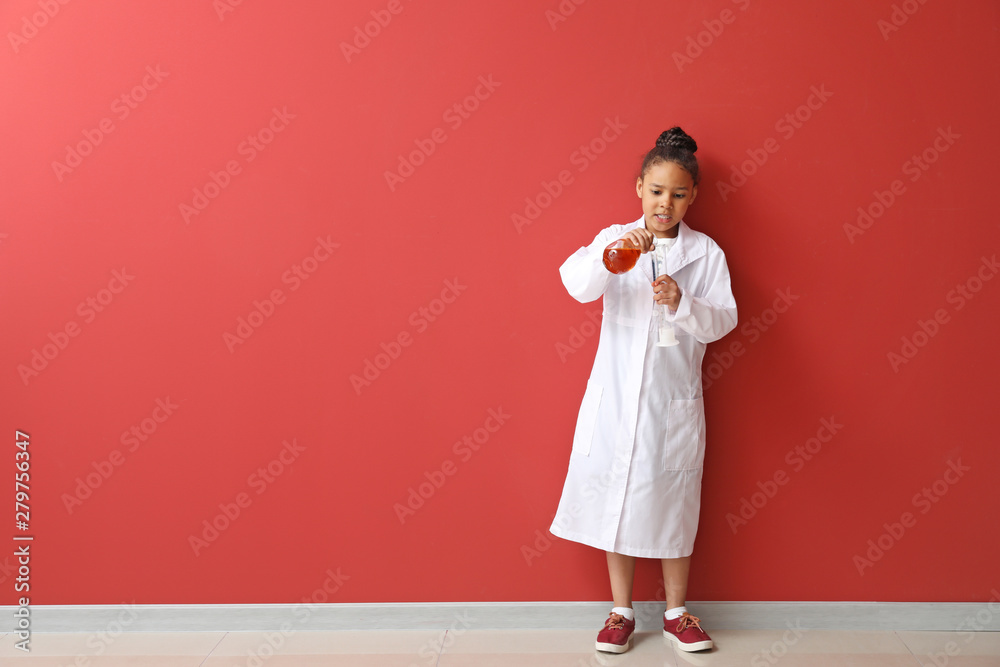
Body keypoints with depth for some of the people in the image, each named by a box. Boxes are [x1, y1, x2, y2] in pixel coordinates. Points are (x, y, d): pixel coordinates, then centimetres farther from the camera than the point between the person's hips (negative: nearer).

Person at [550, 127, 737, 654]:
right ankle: (622, 611, 24)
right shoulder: (615, 239, 2)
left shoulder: (706, 253, 1)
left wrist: (682, 304, -24)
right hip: (615, 396, 1)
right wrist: (612, 253, -34)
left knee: (673, 502, 9)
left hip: (674, 399, 0)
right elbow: (577, 284, -15)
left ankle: (676, 611, 27)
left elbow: (723, 319, -6)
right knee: (615, 501, 8)